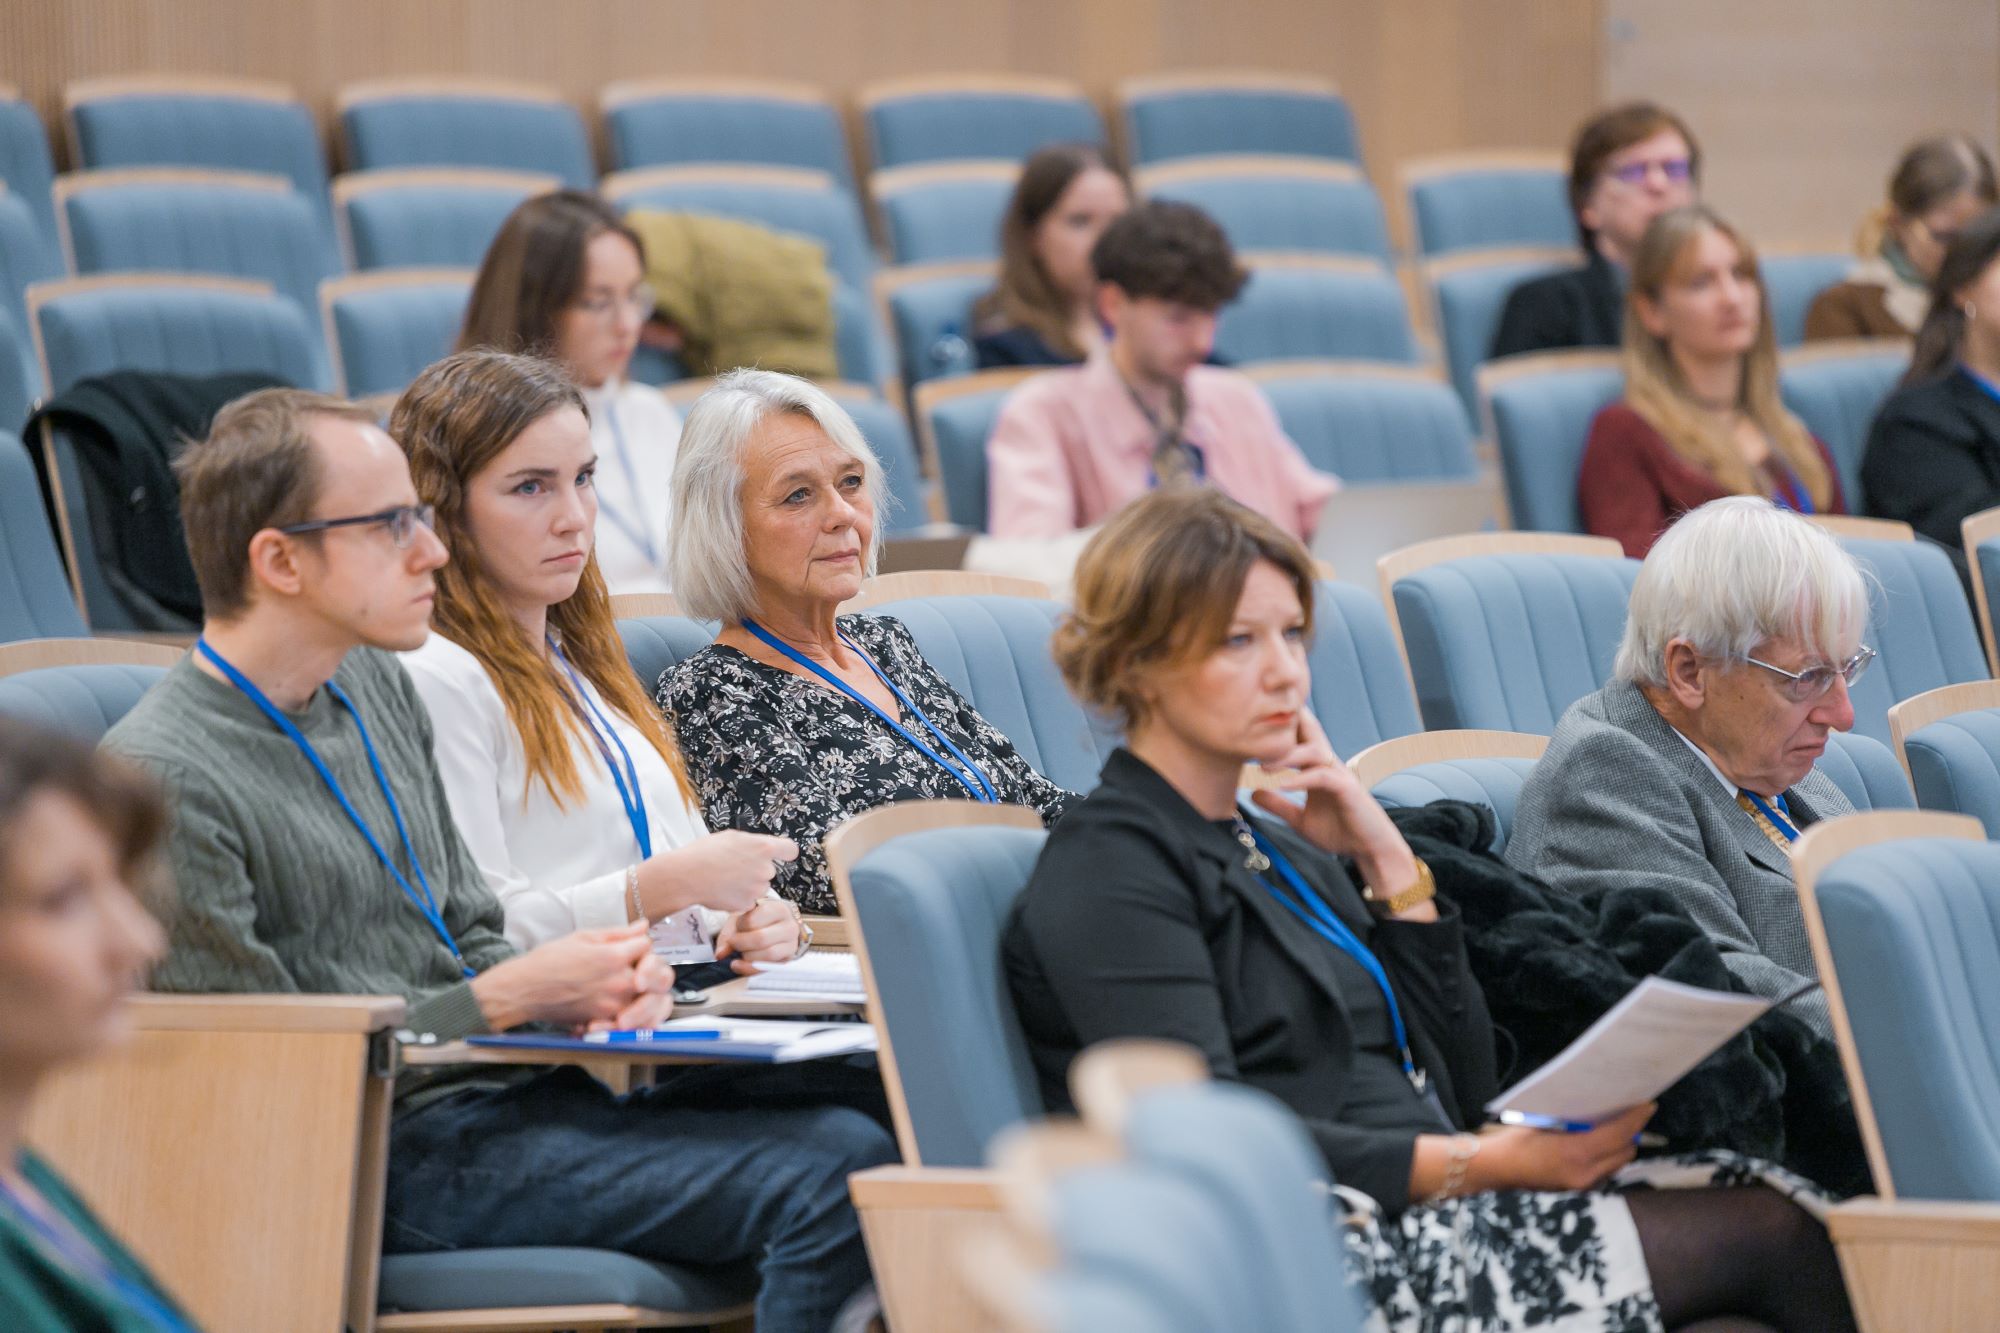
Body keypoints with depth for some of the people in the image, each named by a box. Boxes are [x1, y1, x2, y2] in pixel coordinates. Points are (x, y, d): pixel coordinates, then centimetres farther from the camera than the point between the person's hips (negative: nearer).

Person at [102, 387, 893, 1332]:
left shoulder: (374, 684, 14)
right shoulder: (163, 776, -13)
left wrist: (585, 996, -1)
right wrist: (512, 998, -11)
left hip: (509, 1081, 8)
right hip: (403, 1151, -8)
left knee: (852, 1139, -13)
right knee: (832, 1184, -23)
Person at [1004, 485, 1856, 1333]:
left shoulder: (1275, 848, 22)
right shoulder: (1107, 867, -4)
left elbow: (1464, 1084, 16)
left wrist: (1386, 864, 8)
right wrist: (1479, 1166, -20)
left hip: (1425, 1215, 8)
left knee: (1757, 1193, -14)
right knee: (1768, 1234, -18)